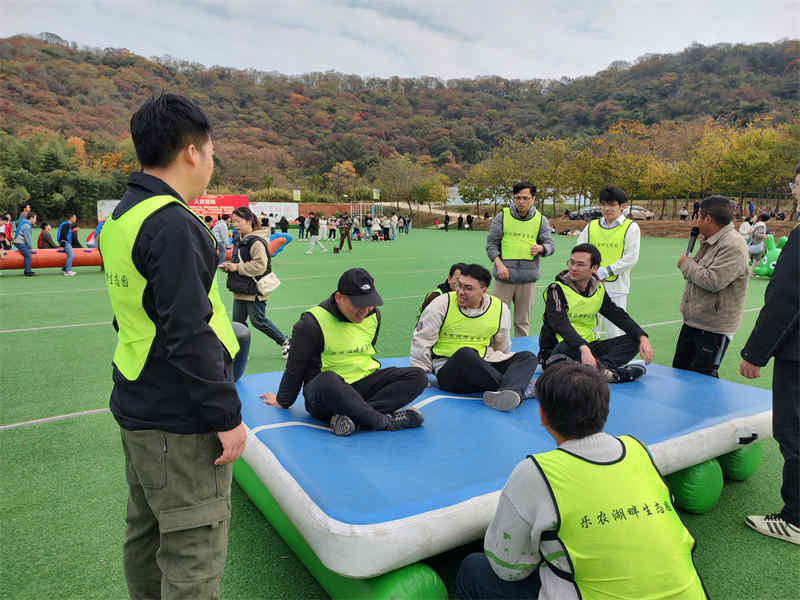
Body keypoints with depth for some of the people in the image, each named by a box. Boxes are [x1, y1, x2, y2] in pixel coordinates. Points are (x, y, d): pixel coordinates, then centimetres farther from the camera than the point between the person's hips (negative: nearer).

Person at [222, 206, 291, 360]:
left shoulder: (256, 241, -17)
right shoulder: (239, 240, 13)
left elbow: (260, 265, -24)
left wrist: (237, 267, -20)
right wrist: (229, 266, 5)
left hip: (254, 290, -9)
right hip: (240, 290, 9)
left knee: (258, 321, 2)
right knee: (238, 322, 10)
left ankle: (284, 342, 19)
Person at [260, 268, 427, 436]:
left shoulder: (373, 315, 5)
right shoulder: (312, 323, -12)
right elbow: (295, 368, -1)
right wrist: (283, 402, 10)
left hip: (365, 384, 6)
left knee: (418, 376, -16)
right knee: (326, 380, -42)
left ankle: (352, 415, -31)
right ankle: (386, 421, -33)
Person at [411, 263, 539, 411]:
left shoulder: (500, 309, 3)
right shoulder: (442, 304, -5)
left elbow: (501, 347, 19)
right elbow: (421, 340, 2)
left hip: (484, 366, 4)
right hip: (448, 372, -4)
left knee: (528, 357, -14)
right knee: (465, 353, -37)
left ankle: (510, 392, -46)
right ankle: (520, 388, -28)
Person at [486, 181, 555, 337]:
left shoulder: (541, 220, 8)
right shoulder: (502, 217, 3)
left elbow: (550, 245, 8)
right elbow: (491, 243, 4)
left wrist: (540, 248, -17)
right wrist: (499, 264, -12)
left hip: (528, 279, 1)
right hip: (504, 277, -1)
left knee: (523, 321, 9)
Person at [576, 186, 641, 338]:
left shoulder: (631, 227, -1)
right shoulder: (591, 226, 9)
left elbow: (631, 259, -8)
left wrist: (605, 271, -14)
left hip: (617, 288, -3)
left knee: (615, 333, 1)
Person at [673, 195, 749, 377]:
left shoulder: (733, 246, -20)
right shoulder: (708, 241, 11)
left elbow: (713, 281, -29)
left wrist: (687, 264, -13)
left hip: (713, 328, -9)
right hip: (691, 322, 10)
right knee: (679, 369, 17)